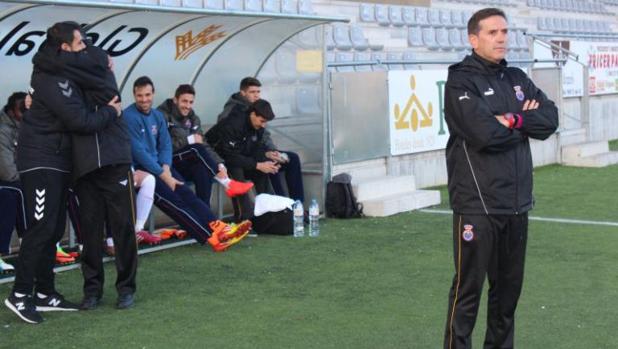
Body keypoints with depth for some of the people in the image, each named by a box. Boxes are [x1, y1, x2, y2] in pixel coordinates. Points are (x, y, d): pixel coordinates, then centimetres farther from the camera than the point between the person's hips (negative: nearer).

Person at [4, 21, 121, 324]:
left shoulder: (64, 74, 12)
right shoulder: (52, 80, -19)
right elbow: (82, 121, -25)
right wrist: (111, 111, -8)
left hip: (57, 161, 10)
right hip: (40, 161, -10)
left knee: (54, 229, 10)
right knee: (41, 227, -11)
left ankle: (45, 293, 16)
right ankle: (19, 295, -5)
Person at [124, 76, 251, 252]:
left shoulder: (157, 115, 11)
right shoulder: (129, 117, -14)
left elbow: (165, 145, 12)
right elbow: (138, 152, -17)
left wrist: (166, 168, -8)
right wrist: (164, 176, -17)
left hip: (158, 166, 7)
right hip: (139, 170, -7)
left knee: (187, 194, -14)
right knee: (172, 201, -21)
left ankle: (218, 227, -27)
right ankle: (212, 237, -29)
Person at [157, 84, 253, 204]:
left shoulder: (193, 119, 12)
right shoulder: (162, 115, -6)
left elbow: (204, 145, 4)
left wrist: (219, 163, -14)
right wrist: (189, 140, -15)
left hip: (184, 167, 5)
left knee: (203, 169, -30)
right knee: (196, 149, -28)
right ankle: (227, 184, -29)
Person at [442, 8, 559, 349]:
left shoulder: (517, 79, 15)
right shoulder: (460, 81, -7)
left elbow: (551, 119, 3)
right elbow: (486, 133, -20)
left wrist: (514, 120, -13)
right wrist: (526, 123, -5)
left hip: (516, 204, 7)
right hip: (477, 206, -6)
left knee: (509, 288, 14)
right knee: (468, 290, -2)